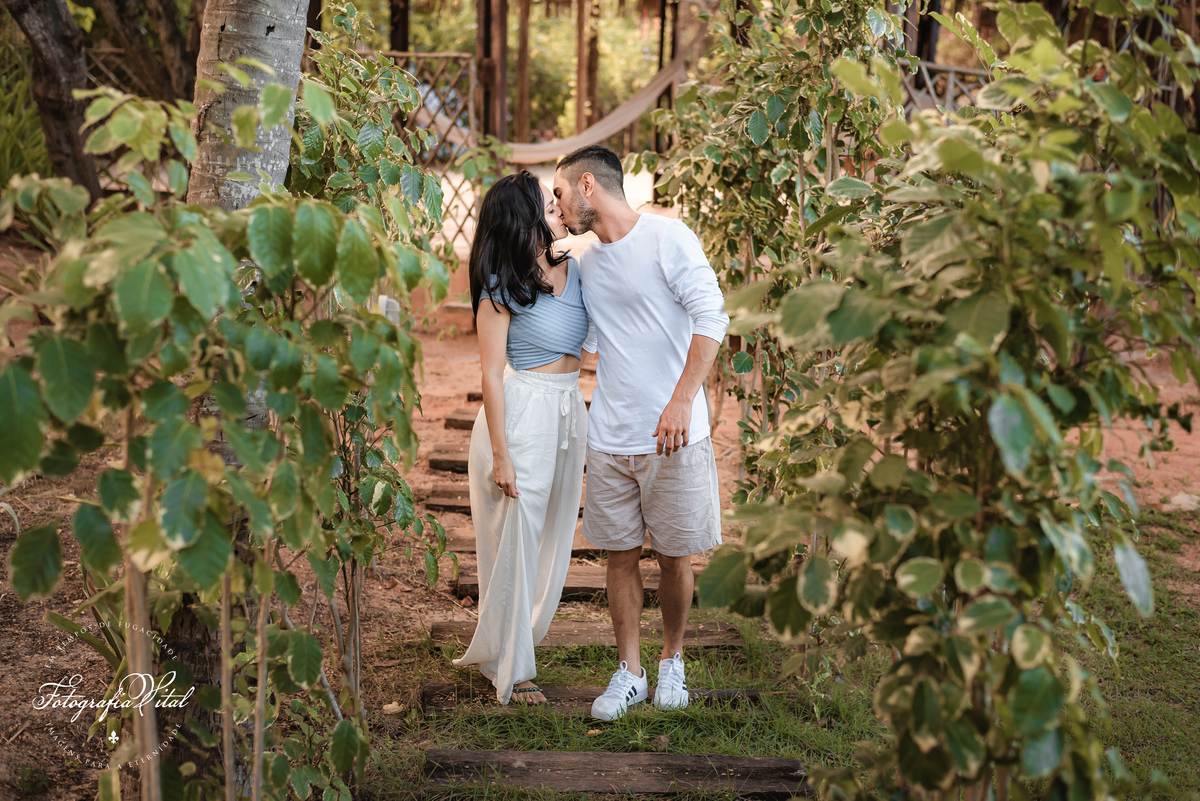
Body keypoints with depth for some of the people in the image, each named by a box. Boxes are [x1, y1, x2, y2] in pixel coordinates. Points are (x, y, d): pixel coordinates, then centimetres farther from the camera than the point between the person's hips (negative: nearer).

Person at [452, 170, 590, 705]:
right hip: (520, 414, -7)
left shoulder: (574, 270, 7)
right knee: (515, 541, 1)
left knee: (553, 535, 14)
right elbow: (491, 374, -12)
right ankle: (509, 667, 16)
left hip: (569, 410, 7)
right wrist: (500, 454, -15)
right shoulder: (501, 287, -11)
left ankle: (507, 644, 32)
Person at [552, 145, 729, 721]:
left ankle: (672, 662, 26)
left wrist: (680, 401, -22)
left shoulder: (667, 238, -7)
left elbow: (712, 318, -15)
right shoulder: (585, 264, 13)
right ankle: (629, 672, 20)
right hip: (609, 437, 5)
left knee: (673, 557, 7)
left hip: (672, 436, -5)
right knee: (620, 556, 8)